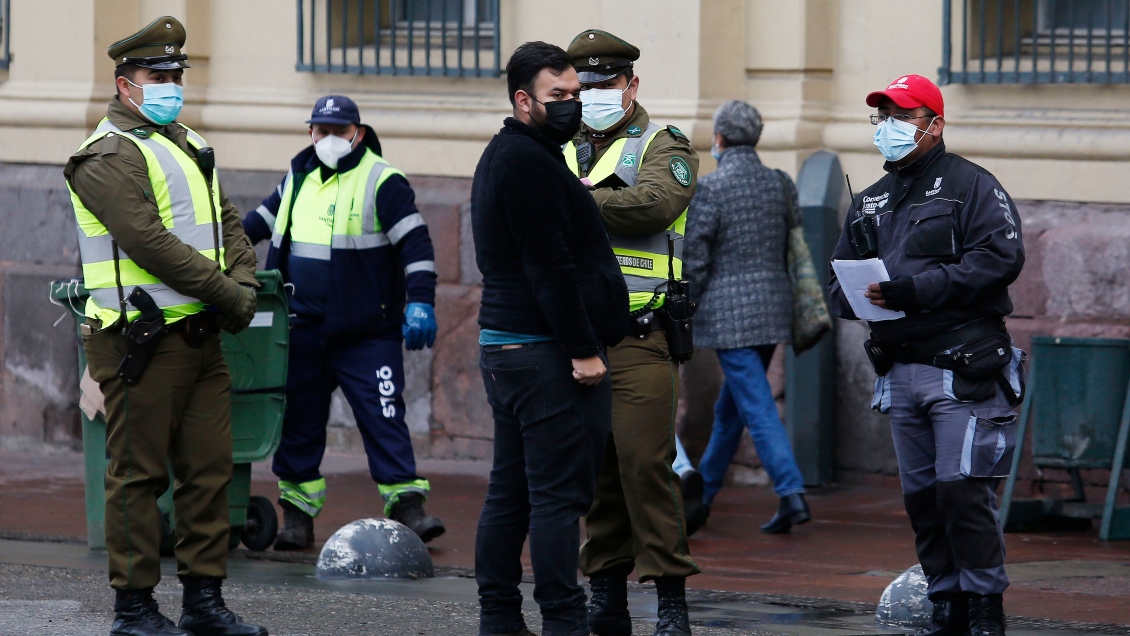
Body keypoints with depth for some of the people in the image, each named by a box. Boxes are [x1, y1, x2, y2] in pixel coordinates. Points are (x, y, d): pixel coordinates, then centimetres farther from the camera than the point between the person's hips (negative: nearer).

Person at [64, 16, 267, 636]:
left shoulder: (187, 145, 19)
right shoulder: (108, 157, -10)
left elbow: (228, 223, 20)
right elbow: (150, 242, -19)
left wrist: (244, 285, 1)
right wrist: (225, 294, -16)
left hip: (201, 337, 9)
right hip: (143, 344, -9)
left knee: (209, 468, 8)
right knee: (139, 474, -4)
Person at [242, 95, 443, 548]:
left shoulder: (382, 182, -6)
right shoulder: (298, 178, 13)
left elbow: (415, 243, -12)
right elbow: (263, 220, 31)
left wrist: (420, 302, -21)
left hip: (367, 335, -6)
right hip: (303, 332, 6)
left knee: (383, 416, -9)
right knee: (299, 420, 7)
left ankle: (407, 506, -6)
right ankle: (297, 514, 14)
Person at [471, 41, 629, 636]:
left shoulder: (505, 157, 20)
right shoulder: (529, 162, -13)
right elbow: (549, 266, -18)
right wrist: (583, 349, -18)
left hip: (505, 349, 11)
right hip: (546, 353, -11)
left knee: (510, 492, 11)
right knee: (559, 493, -11)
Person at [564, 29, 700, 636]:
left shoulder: (663, 147, 3)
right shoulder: (560, 153, 20)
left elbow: (655, 203, -17)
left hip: (637, 339, -5)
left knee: (645, 463, -11)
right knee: (594, 467, 7)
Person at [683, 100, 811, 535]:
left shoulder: (711, 188, -12)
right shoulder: (780, 184, 6)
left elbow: (695, 258, -10)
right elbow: (793, 249, 10)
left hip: (729, 311, -6)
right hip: (774, 305, 6)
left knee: (757, 407, -8)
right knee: (730, 405, 19)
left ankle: (791, 494, -19)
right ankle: (703, 493, 31)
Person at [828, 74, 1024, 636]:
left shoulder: (971, 185, -2)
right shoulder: (869, 204, 20)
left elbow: (1001, 258, -15)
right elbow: (840, 280, 22)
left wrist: (918, 288, -20)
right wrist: (855, 295, -4)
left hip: (962, 372, -7)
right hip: (900, 373, 7)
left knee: (962, 490, -12)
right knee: (921, 496, 7)